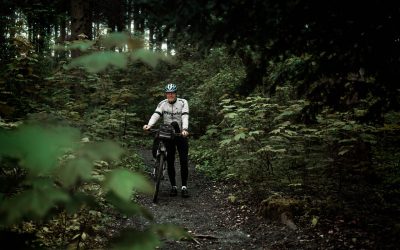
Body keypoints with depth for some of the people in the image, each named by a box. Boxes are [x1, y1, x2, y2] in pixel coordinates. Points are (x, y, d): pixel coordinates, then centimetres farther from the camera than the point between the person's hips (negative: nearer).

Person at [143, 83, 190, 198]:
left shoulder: (183, 102, -6)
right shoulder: (162, 104, 0)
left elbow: (185, 117, -19)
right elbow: (156, 115, -15)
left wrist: (185, 129, -38)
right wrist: (149, 125, -35)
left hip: (181, 135, -2)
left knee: (184, 161, -6)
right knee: (170, 162, 2)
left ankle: (184, 186, 1)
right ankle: (173, 186, 11)